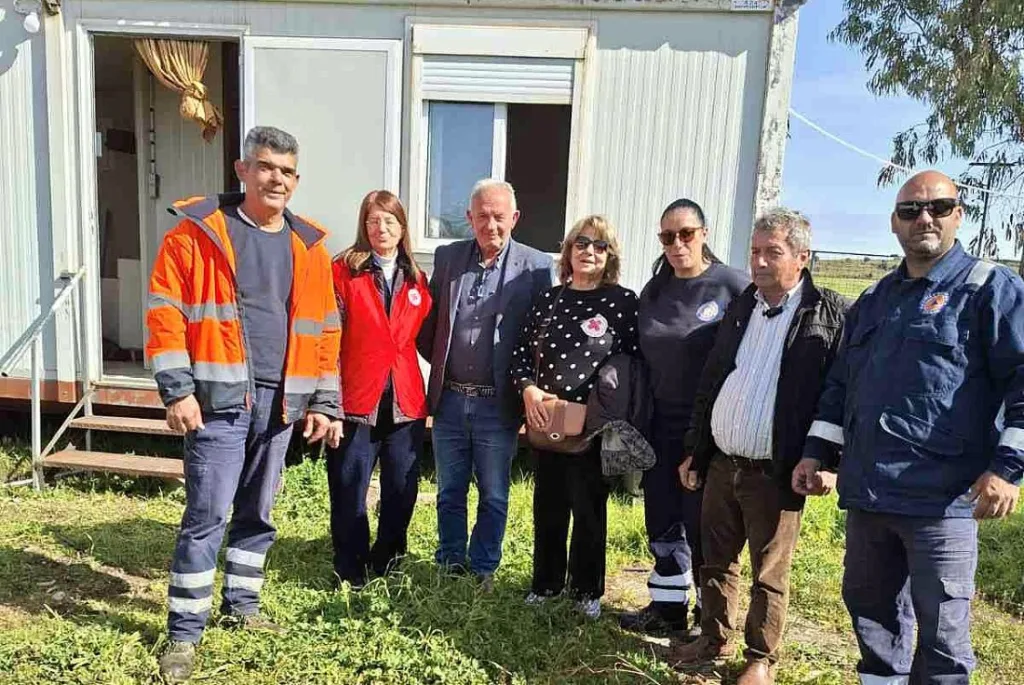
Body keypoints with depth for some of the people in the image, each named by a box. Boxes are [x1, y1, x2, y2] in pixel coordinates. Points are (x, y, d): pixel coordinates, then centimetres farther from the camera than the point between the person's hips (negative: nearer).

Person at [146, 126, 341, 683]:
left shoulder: (308, 246, 9)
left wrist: (323, 402, 6)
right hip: (219, 400, -4)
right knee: (205, 516, -2)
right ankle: (184, 633, 13)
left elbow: (325, 331, 10)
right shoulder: (198, 231, -2)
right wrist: (177, 389, -13)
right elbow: (164, 313, -6)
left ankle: (241, 606, 33)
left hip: (279, 404, 4)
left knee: (257, 514, 15)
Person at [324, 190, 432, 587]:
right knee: (349, 497, 5)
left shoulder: (416, 279, 10)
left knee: (402, 494, 12)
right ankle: (351, 578, 23)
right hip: (356, 404, -4)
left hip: (406, 404, 4)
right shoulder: (344, 271, -2)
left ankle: (385, 568, 31)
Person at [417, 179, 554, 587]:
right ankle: (450, 567, 32)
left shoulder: (535, 267, -6)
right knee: (450, 493, 15)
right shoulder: (448, 257, 4)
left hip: (497, 403, -2)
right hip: (449, 399, 3)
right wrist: (437, 362, 10)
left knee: (493, 497, 10)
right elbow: (428, 319, 13)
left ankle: (483, 571, 28)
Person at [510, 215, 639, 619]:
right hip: (545, 420, 3)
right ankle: (545, 583, 32)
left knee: (589, 508, 8)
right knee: (547, 505, 14)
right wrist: (528, 389, -10)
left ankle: (588, 590, 27)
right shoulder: (549, 299, 6)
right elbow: (523, 352, 8)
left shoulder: (623, 302, -5)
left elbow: (632, 363, -6)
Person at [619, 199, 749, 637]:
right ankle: (667, 606, 28)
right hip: (661, 427, 5)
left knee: (702, 524, 5)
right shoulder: (653, 291, 9)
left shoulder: (733, 285, -8)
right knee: (662, 519, 13)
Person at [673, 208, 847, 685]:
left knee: (769, 575, 10)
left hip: (775, 473, -5)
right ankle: (714, 639, 36)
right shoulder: (740, 308, 10)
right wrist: (694, 450, 13)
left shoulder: (830, 314, -7)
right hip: (720, 463, 6)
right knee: (717, 561, 17)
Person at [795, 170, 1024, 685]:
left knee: (941, 628, 5)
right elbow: (841, 384, 19)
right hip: (867, 491, 6)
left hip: (942, 498, -6)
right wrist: (817, 451, 14)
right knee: (868, 604, 19)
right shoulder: (873, 301, 15)